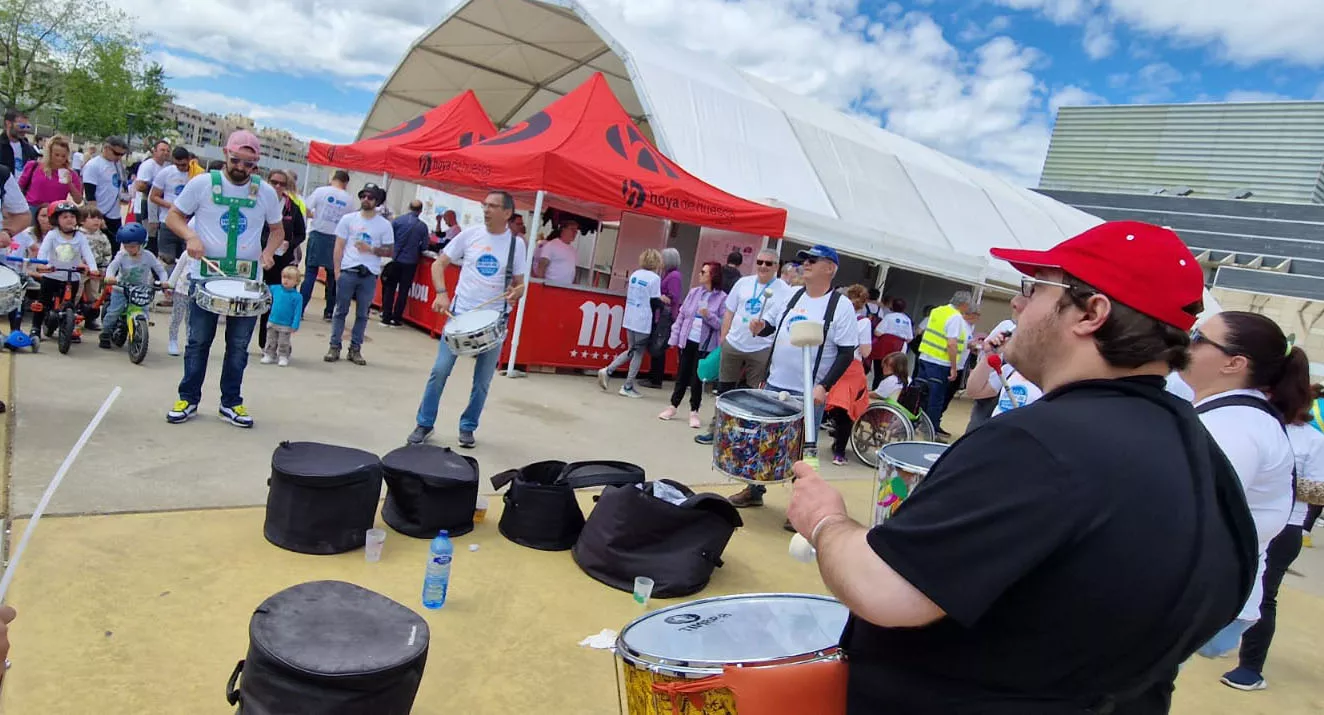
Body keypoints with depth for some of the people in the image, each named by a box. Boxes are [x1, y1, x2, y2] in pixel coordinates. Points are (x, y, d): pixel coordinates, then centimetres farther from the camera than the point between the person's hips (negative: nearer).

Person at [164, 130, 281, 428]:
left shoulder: (266, 193, 3)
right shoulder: (202, 184, -2)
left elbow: (277, 229, 15)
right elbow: (173, 216, 5)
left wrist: (269, 252, -6)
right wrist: (190, 236, -17)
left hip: (248, 281, 2)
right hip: (206, 276, -1)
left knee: (239, 345, 7)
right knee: (198, 341, 6)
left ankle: (231, 403, 19)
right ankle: (188, 399, 20)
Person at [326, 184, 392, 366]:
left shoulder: (384, 224, 4)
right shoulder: (348, 219, 5)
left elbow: (389, 251, 5)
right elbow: (339, 246, 5)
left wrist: (371, 249, -12)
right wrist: (337, 270, -4)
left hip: (369, 275, 0)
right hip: (348, 271, 0)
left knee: (362, 314, 5)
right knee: (341, 311, 4)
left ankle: (355, 349, 13)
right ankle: (334, 347, 11)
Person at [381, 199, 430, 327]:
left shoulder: (398, 220, -6)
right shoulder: (422, 226, -5)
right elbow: (424, 247, -2)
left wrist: (393, 249, 14)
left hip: (395, 260, 0)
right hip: (410, 262, 0)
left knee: (390, 288, 10)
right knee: (403, 291, 9)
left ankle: (386, 317, 10)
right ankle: (396, 318, 12)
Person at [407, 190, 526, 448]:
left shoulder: (516, 244, 0)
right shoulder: (469, 234, -1)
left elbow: (520, 283, 7)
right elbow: (439, 264, 4)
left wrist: (516, 293, -17)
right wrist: (441, 293, -12)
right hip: (459, 314, 0)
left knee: (482, 381, 6)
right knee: (440, 370, -2)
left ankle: (468, 427, 25)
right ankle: (424, 423, 14)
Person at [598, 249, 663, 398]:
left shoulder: (635, 274, 9)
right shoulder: (655, 278, -11)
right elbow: (654, 302, -12)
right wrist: (664, 303, 9)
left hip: (630, 319, 7)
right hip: (643, 322, -7)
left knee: (631, 351, 20)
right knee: (638, 353, 5)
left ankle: (607, 371, 6)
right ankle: (628, 387, 8)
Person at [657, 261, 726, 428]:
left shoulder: (722, 298, -8)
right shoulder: (694, 292, 4)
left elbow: (723, 324, -9)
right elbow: (681, 315, 7)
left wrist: (709, 316, -24)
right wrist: (674, 337, 4)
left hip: (705, 345, -4)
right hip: (687, 341, 4)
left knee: (697, 379, 1)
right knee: (682, 376, 13)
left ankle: (694, 412, 15)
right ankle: (673, 407, 25)